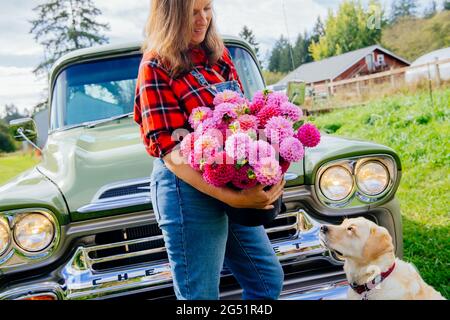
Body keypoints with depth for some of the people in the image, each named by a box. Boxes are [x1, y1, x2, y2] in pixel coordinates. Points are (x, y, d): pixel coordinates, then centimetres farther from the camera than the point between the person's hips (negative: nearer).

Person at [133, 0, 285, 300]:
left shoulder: (218, 52, 6)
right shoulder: (156, 67, -12)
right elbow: (172, 153, -18)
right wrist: (232, 197, -28)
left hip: (234, 183, 7)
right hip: (188, 186, -7)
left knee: (269, 279, 18)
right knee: (200, 294, 5)